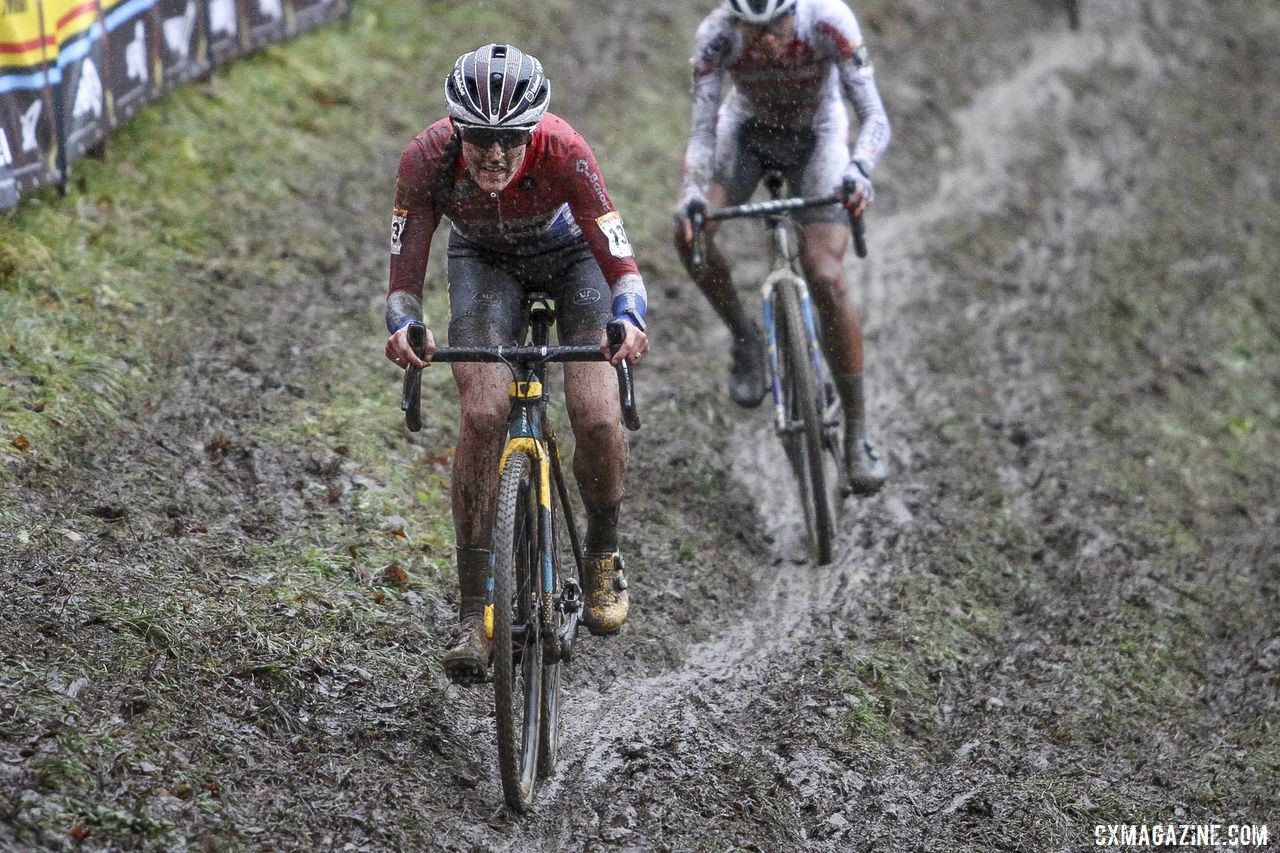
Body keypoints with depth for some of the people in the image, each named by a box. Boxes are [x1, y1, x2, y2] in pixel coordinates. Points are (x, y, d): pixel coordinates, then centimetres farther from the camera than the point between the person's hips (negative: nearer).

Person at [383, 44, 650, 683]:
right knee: (484, 414, -21)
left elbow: (621, 264, -35)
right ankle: (473, 613, -14)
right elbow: (404, 281, -27)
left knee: (598, 419, -19)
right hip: (484, 260, 1)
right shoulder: (428, 158, -32)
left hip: (572, 255, -1)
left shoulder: (562, 151, -37)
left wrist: (628, 321, -55)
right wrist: (404, 326, -49)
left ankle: (603, 556, 11)